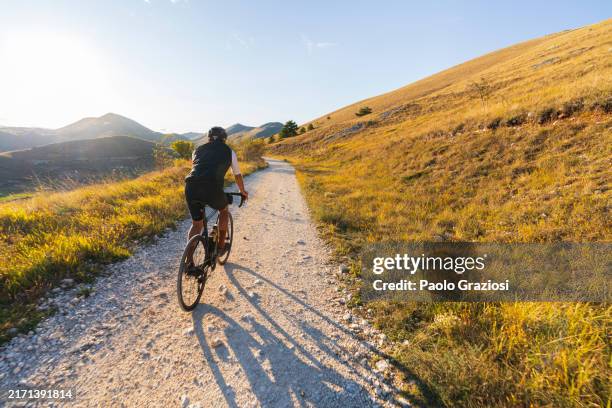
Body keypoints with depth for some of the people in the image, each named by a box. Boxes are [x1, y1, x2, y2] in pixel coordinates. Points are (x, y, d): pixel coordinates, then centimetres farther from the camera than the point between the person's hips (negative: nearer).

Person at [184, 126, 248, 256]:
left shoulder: (198, 149, 28)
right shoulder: (229, 151, 20)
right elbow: (237, 175, 32)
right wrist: (243, 192, 50)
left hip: (190, 187, 3)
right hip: (212, 189, -3)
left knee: (196, 223, 21)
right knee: (224, 211, 28)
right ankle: (221, 246, 35)